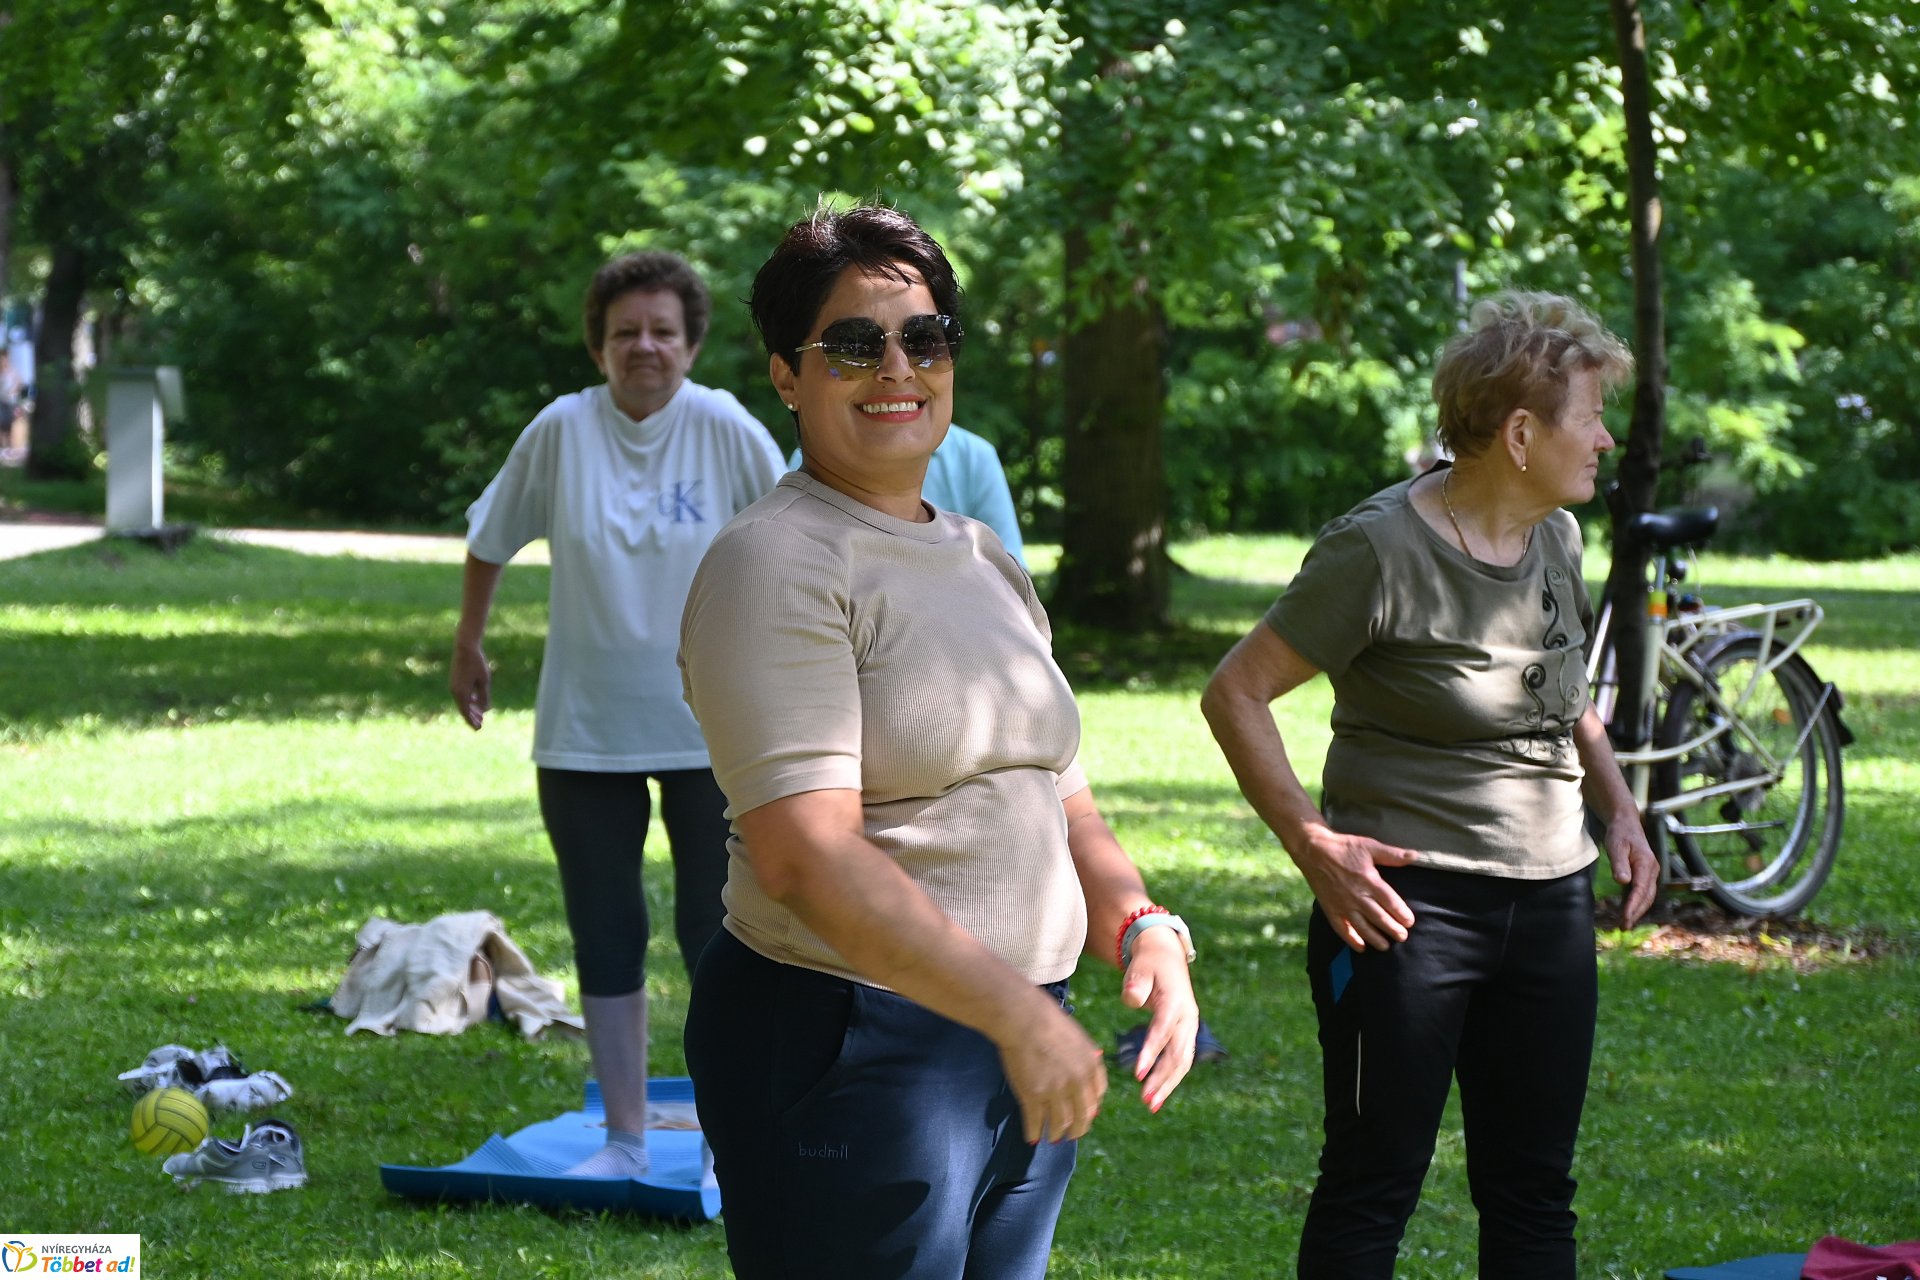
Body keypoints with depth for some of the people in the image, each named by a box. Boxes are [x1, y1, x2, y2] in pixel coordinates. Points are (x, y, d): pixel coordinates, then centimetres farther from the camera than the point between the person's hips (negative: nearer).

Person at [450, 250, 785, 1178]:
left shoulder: (726, 431, -8)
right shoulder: (561, 431, -5)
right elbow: (491, 540, 10)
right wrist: (468, 647, 16)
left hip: (711, 729, -2)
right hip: (584, 732, 2)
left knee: (716, 932, 2)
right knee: (604, 936, 7)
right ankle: (623, 1140, 18)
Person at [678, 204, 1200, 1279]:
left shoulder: (986, 564, 15)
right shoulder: (777, 564, -11)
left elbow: (1064, 808, 19)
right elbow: (807, 858, -21)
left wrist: (1142, 929, -2)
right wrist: (1015, 1013, -24)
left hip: (1020, 1046, 8)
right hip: (845, 1055, -8)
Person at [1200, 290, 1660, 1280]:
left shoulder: (1556, 537, 9)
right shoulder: (1380, 550, -14)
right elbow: (1235, 693, -10)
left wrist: (1618, 807, 12)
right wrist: (1313, 844, -17)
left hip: (1553, 902, 7)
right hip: (1410, 902, -7)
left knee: (1534, 1194, 11)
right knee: (1373, 1188, -1)